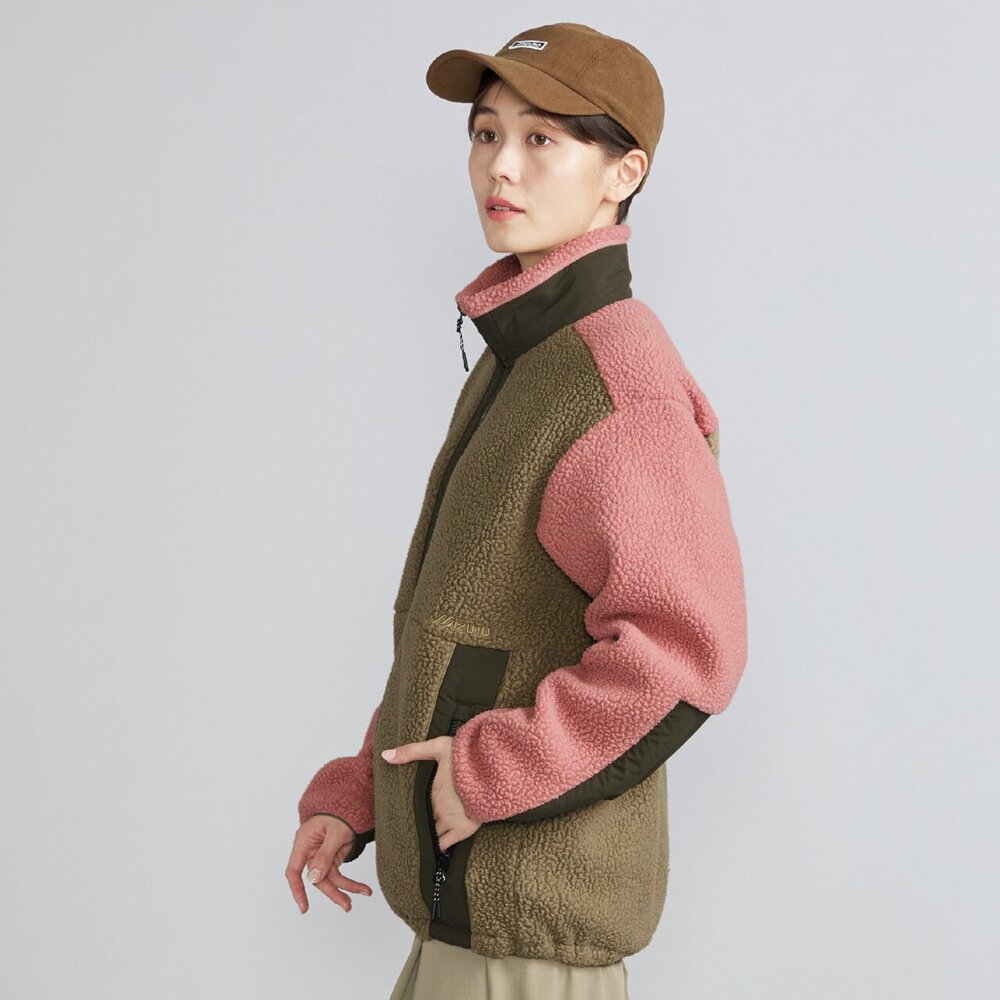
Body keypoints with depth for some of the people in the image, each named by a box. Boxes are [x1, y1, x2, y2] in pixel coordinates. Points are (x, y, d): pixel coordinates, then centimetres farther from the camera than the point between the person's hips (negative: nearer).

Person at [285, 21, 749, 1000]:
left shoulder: (620, 380, -19)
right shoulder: (514, 365, 12)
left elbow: (682, 647, -27)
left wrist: (493, 770, -20)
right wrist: (354, 793, 13)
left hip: (532, 912, -9)